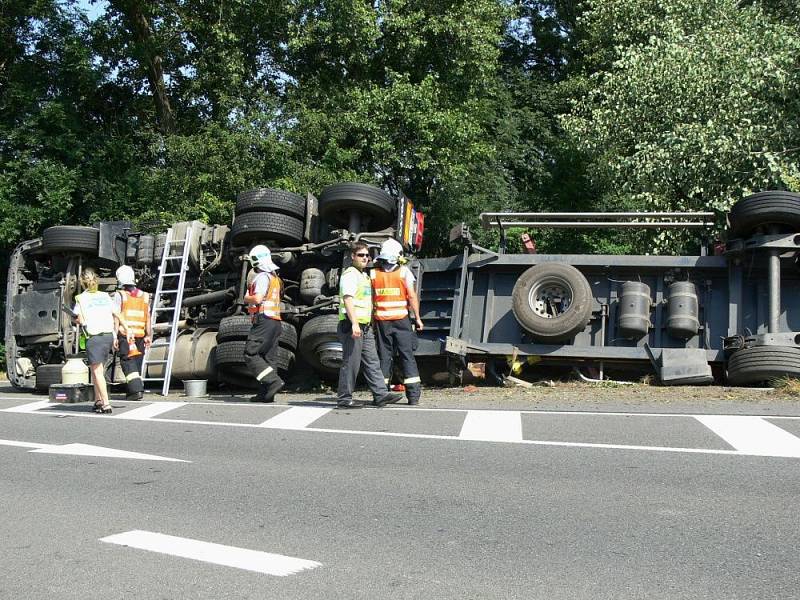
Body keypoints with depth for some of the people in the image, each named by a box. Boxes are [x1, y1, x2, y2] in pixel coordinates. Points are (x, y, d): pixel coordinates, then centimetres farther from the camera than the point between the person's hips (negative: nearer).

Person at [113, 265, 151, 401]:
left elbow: (116, 317, -6)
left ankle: (136, 390, -16)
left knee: (128, 363, -4)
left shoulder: (119, 295, -2)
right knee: (137, 363, 12)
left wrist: (115, 336, -6)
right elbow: (148, 318, 9)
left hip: (125, 335, -4)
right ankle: (132, 391, 16)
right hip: (140, 335, 4)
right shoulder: (144, 296, 11)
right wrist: (149, 335, 11)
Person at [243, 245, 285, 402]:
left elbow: (257, 298, -20)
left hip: (264, 320, -10)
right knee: (269, 357, 8)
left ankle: (273, 381, -18)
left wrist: (246, 298, -1)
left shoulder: (262, 277, -9)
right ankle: (265, 393, 9)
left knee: (250, 355, -8)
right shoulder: (275, 277, 21)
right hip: (275, 321, 10)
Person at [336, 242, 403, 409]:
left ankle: (380, 394, 9)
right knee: (351, 362, -5)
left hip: (365, 326, 10)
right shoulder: (350, 274, -10)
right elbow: (347, 299, -22)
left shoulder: (364, 276, 21)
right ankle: (344, 398, 1)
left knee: (372, 362, 7)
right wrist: (354, 323, -30)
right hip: (351, 326, -10)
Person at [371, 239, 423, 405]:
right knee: (407, 355, 2)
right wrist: (417, 317, -1)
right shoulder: (404, 271, -4)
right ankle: (413, 394, 0)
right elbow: (412, 296, -7)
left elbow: (371, 298, 3)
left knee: (384, 356, 8)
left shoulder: (374, 273, 3)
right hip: (401, 318, -2)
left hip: (381, 320, 2)